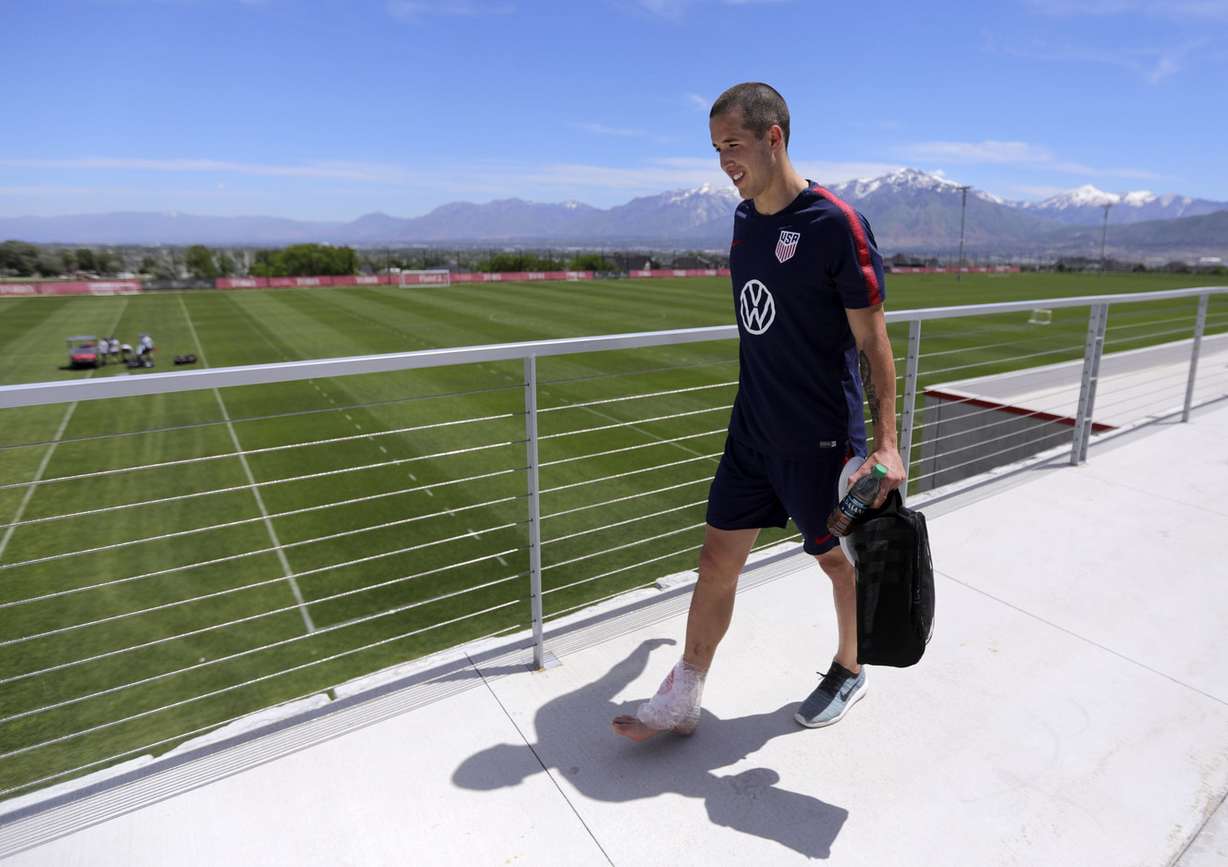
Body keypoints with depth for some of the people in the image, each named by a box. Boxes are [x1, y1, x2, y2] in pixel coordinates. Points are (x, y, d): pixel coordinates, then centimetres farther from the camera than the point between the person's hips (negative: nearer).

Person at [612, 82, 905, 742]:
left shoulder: (836, 223, -15)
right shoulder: (745, 219, 7)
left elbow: (873, 342, -13)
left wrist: (885, 442, -18)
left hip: (820, 439, -6)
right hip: (750, 432, 7)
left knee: (838, 559, 14)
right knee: (717, 560, 9)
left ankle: (848, 672, 41)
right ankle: (681, 700, 23)